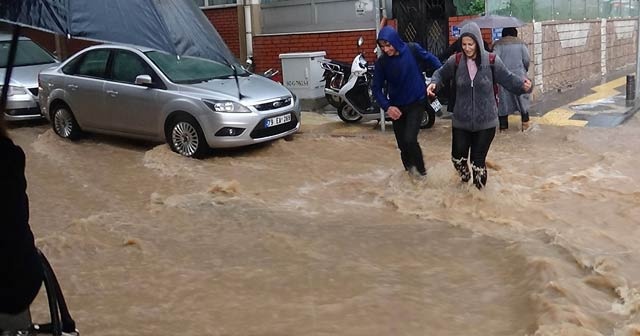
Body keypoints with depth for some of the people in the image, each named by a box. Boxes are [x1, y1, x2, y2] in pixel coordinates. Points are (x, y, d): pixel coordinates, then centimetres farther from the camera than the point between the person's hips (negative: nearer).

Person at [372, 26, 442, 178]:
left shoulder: (412, 50, -14)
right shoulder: (382, 62, -11)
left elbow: (430, 59, 4)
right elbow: (376, 88, -4)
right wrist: (387, 106, -17)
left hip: (416, 102, -2)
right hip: (396, 106, 2)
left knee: (410, 139, -16)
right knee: (402, 143, 8)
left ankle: (419, 168, 11)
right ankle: (410, 168, 36)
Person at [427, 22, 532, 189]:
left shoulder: (491, 61, -10)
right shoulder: (455, 61, -7)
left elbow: (508, 78, -4)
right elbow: (441, 74, 9)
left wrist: (523, 85, -23)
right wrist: (434, 83, -11)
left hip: (485, 121, -2)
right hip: (461, 120, 2)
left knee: (478, 159, 5)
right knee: (458, 156, 11)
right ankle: (465, 178, 44)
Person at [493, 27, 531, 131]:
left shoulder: (498, 44, 1)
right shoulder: (521, 43, 4)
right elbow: (526, 59, -3)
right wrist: (525, 71, 14)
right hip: (519, 75, 1)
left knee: (503, 99, 5)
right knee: (522, 98, 14)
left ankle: (503, 125, 7)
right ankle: (525, 122, 15)